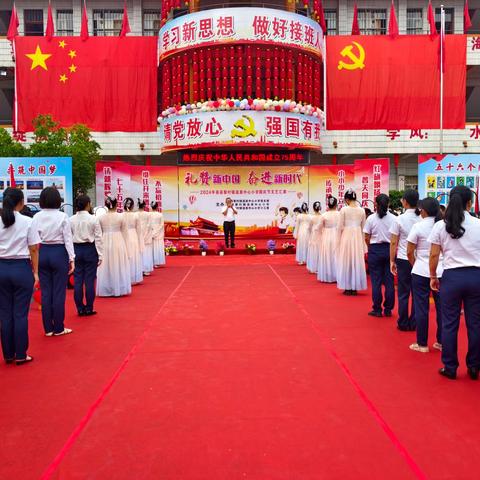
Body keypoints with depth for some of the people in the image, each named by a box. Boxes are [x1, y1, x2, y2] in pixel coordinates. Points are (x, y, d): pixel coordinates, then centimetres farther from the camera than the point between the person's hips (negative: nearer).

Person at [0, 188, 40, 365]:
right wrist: (35, 272, 1)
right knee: (20, 313, 4)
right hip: (22, 268, -3)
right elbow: (33, 249, -6)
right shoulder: (28, 222, -8)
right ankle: (21, 355, 11)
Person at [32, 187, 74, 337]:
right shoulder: (63, 216, -8)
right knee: (59, 292, 4)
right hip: (59, 253, -3)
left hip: (42, 253, 3)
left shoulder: (37, 217, 0)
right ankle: (58, 328, 12)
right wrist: (72, 258, -3)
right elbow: (68, 239, -8)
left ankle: (48, 328, 18)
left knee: (45, 291, 10)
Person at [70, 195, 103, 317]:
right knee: (89, 280, 4)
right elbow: (98, 238, -7)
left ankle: (80, 308, 15)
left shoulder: (71, 220, -1)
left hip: (76, 250, 3)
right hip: (90, 249, -3)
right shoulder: (93, 219, -8)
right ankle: (89, 308, 9)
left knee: (78, 280, 8)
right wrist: (100, 255, -1)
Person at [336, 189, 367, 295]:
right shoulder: (361, 210, 1)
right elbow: (363, 227, 5)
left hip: (346, 236, -3)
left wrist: (340, 238, 6)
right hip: (358, 237, 3)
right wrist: (362, 239, 15)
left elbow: (340, 227, -7)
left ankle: (347, 288, 10)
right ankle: (355, 288, 16)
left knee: (346, 261, 7)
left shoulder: (344, 209, -8)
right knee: (357, 261, 10)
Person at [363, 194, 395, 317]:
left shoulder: (371, 218, -5)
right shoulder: (393, 218, -2)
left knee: (376, 280, 4)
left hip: (375, 249, -2)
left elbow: (367, 238, -4)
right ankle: (388, 309, 14)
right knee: (389, 280, 8)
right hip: (389, 249, 2)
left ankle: (377, 309, 8)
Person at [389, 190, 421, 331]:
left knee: (403, 293, 7)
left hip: (403, 259, -2)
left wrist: (392, 261, 3)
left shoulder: (400, 219, -7)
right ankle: (414, 323, 17)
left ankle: (403, 324, 14)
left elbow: (394, 242, -5)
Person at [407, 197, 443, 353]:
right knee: (441, 307, 12)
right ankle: (441, 342, 20)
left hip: (421, 272, -3)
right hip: (441, 271, 4)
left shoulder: (418, 226, -8)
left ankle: (422, 344, 11)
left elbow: (409, 252, -6)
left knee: (421, 308, 5)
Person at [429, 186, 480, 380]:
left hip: (452, 276, -1)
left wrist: (433, 276, 9)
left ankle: (450, 367, 16)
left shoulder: (440, 226, -3)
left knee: (449, 324, 7)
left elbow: (434, 256, -2)